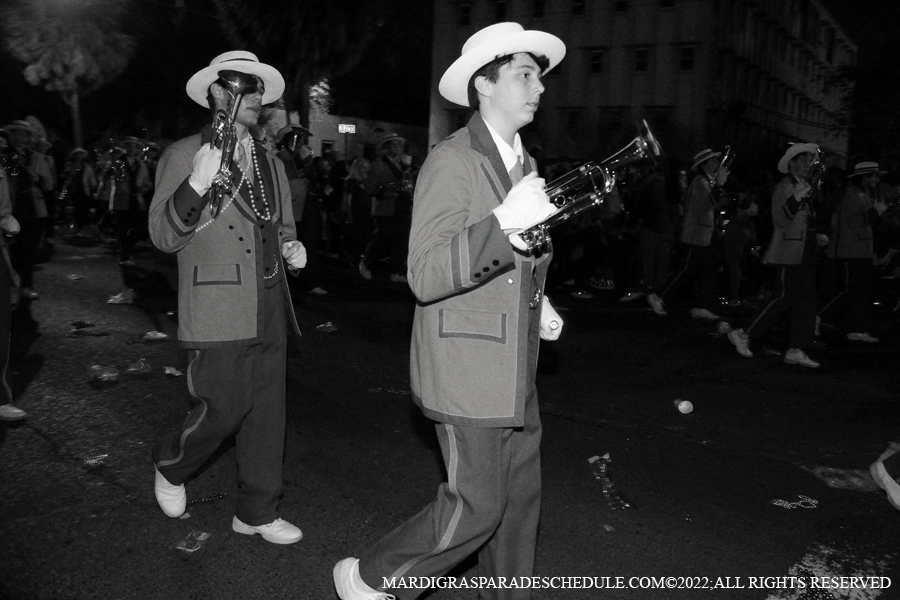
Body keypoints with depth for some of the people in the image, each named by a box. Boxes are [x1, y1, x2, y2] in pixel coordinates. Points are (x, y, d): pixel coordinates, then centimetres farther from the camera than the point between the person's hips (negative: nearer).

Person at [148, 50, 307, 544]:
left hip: (270, 311, 6)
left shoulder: (270, 164, 16)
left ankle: (257, 512, 24)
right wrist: (196, 184, -24)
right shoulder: (183, 156, -3)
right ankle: (170, 466, 30)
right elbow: (163, 236, -9)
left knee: (266, 415, 9)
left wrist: (291, 249, 4)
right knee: (222, 410, -3)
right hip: (219, 312, -6)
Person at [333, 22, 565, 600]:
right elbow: (425, 277, -24)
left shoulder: (523, 162, 14)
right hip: (467, 369, -8)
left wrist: (536, 305, 9)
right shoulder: (451, 161, -14)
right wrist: (504, 222, -33)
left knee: (521, 498, 14)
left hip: (516, 371, 8)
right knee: (476, 506, -1)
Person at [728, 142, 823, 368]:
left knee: (805, 301, 5)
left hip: (804, 254, 9)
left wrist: (815, 236, 15)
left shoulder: (804, 188, 18)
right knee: (783, 298, -8)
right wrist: (796, 198, -31)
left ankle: (796, 351, 8)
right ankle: (743, 334, 3)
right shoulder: (784, 187, -10)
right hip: (788, 254, -9)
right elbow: (780, 220, -21)